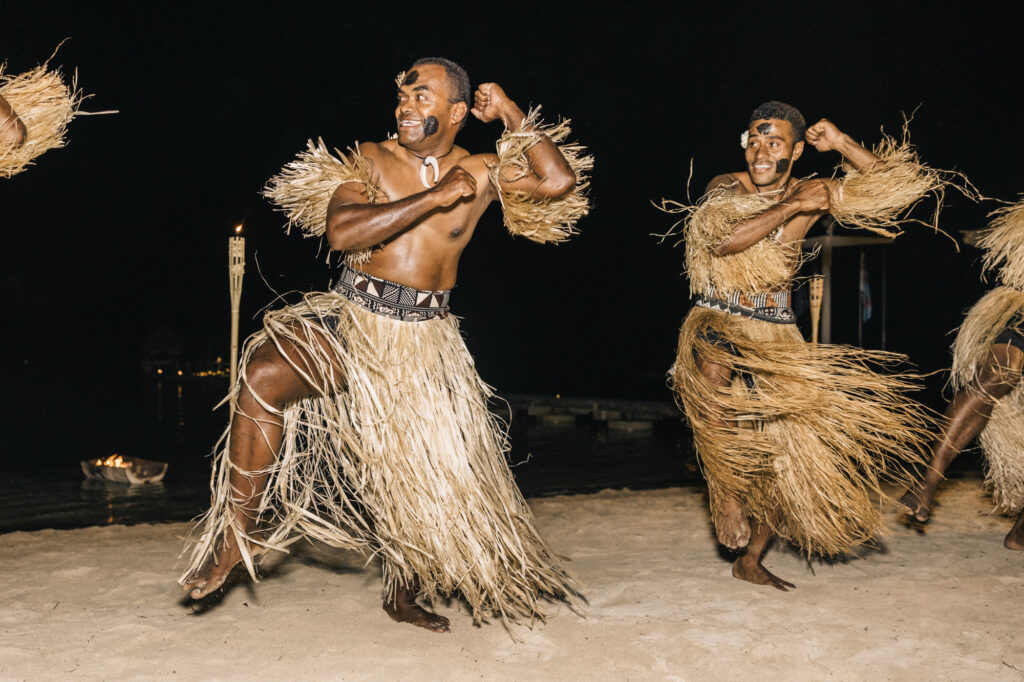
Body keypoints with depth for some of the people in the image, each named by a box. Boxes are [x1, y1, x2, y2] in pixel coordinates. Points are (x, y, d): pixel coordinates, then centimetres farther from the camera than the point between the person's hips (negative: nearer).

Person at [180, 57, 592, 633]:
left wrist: (512, 115, -4)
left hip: (425, 341, 1)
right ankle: (237, 532, -13)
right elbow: (340, 231, -16)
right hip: (351, 322, -1)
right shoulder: (372, 159, 1)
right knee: (264, 374, -28)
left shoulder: (482, 173, 3)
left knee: (432, 473, 4)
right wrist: (432, 198, -18)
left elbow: (560, 181, -9)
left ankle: (403, 595, 30)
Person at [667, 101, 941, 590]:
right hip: (716, 326, -2)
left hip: (775, 338, 3)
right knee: (713, 368, -38)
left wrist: (841, 143, -7)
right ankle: (726, 491, -23)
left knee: (793, 445, -1)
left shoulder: (815, 193, 4)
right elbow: (721, 240, -19)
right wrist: (792, 206, -18)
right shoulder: (725, 187, 1)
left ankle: (750, 559, 16)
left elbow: (896, 187, 2)